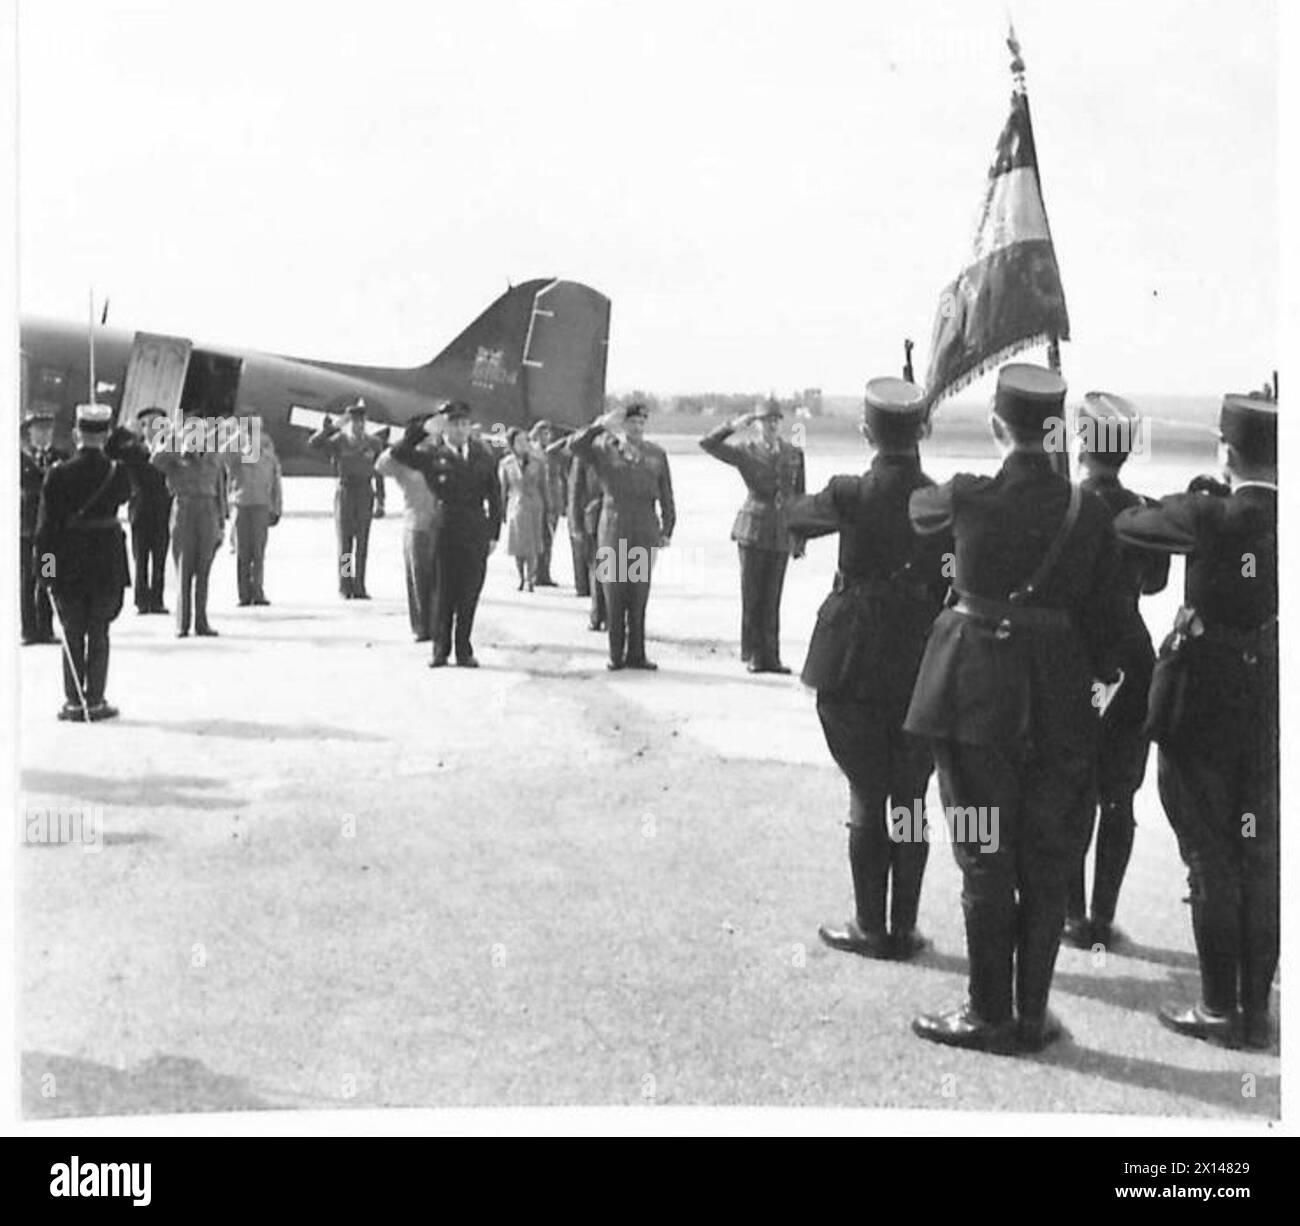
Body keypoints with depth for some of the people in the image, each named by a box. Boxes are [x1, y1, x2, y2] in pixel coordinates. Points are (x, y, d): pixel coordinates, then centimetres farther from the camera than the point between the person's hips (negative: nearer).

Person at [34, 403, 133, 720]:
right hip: (107, 565, 0)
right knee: (99, 635, 8)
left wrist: (46, 565, -2)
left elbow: (46, 524, -7)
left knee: (73, 635, 9)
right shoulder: (117, 472, -8)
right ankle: (95, 701, 7)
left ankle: (74, 702, 9)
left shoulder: (58, 474, -8)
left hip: (67, 566, 0)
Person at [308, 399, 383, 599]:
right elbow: (313, 444, -15)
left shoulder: (374, 444, 5)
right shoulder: (339, 441, -2)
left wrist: (381, 502, 9)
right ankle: (345, 589, 2)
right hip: (345, 492, -2)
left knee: (362, 543, 2)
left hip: (365, 494, 2)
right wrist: (326, 429, -29)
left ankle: (359, 588, 7)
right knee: (345, 542, -1)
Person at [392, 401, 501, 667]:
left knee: (469, 596, 5)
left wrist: (494, 533, 6)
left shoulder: (483, 454, 12)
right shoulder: (433, 455, 2)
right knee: (444, 593, 2)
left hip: (477, 534, 3)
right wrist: (421, 430, -4)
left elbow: (494, 495, 12)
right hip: (445, 533, -3)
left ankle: (464, 650, 14)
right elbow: (399, 454, -8)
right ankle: (440, 650, 12)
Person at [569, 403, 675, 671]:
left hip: (645, 533, 1)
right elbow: (575, 446, -13)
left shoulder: (657, 454, 9)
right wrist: (601, 425, -19)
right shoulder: (605, 451, 3)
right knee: (614, 595, 0)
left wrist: (668, 529, 4)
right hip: (613, 532, -1)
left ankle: (636, 654, 9)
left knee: (639, 596, 3)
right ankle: (616, 655, 6)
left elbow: (666, 496, 9)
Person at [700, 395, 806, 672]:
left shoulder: (794, 454, 9)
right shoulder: (745, 452, 1)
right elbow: (707, 443, -9)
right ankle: (753, 655, 9)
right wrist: (733, 426, -19)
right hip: (753, 530, -2)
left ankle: (769, 656, 10)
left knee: (771, 597, 5)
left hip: (782, 534, 2)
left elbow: (799, 497, 13)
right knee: (751, 595, 1)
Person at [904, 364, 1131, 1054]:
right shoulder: (1087, 511, -5)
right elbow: (1110, 616, 0)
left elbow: (920, 508, 13)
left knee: (985, 860, 6)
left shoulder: (969, 498, -11)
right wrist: (1096, 669, 17)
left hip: (976, 698, -2)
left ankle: (989, 1015, 13)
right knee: (1047, 865, 12)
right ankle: (1032, 1015, 19)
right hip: (1060, 704, 2)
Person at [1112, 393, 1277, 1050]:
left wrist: (1186, 500, 13)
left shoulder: (1210, 515, -16)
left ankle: (1220, 1009, 12)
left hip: (1203, 701, -4)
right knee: (1261, 859, 13)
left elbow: (1127, 525, -4)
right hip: (1270, 706, 4)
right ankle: (1256, 1010, 20)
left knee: (1211, 859, 6)